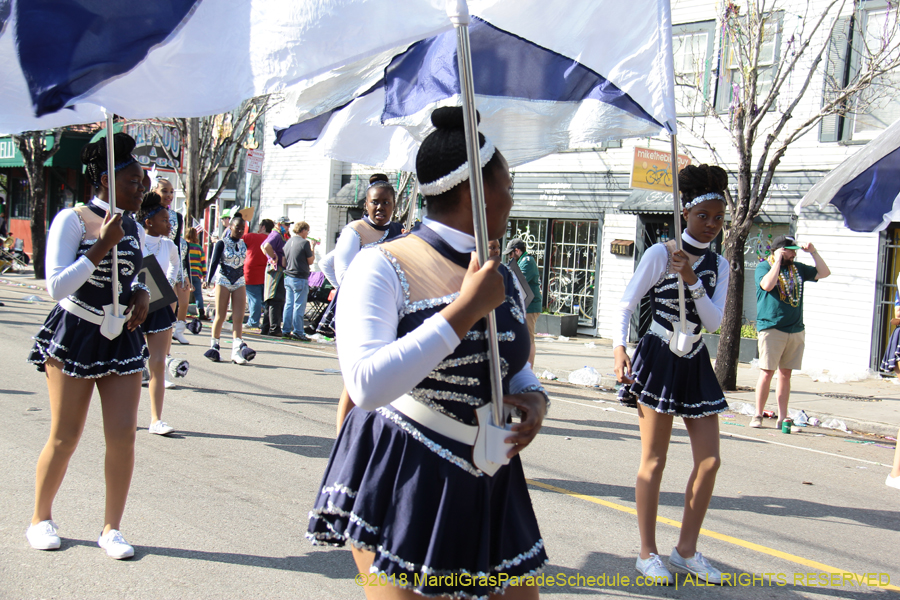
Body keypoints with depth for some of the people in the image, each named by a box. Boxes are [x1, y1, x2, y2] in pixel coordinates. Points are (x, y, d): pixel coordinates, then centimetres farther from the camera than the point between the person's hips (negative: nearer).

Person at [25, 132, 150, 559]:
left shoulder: (135, 231, 10)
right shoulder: (71, 220, -9)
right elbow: (57, 286, -16)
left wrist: (142, 295, 2)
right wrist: (101, 247, -21)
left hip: (122, 339, 5)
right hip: (74, 336, -5)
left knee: (123, 435, -3)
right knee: (65, 438, 1)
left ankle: (111, 528, 11)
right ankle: (41, 519, 24)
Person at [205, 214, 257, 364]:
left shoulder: (243, 244, 8)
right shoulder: (222, 243, -3)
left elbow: (243, 263, 12)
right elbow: (214, 262, -9)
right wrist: (208, 280, -19)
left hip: (239, 283, 4)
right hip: (223, 281, -3)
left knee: (238, 317, -7)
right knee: (220, 316, 1)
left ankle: (237, 349, -13)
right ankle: (213, 346, 16)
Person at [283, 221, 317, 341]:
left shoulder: (288, 242, 10)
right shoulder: (304, 243, -12)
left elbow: (284, 261, 15)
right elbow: (310, 261, -6)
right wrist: (312, 249, 6)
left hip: (288, 277, 7)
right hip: (300, 278, -7)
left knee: (288, 304, 12)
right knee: (299, 306, -3)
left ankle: (286, 330, 15)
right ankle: (297, 332, -1)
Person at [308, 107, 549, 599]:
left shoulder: (503, 278, 10)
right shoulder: (384, 267, -13)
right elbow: (367, 386, -27)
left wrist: (535, 396, -3)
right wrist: (465, 310, -24)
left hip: (490, 486, 7)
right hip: (403, 484, -6)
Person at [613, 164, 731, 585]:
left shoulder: (718, 265, 8)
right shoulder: (660, 254, -6)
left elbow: (714, 322, -2)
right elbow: (626, 304, -7)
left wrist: (691, 280, -15)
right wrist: (619, 347, -20)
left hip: (695, 364, 6)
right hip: (658, 361, -5)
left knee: (710, 460, 4)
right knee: (654, 460, -1)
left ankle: (687, 550, 18)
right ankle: (648, 553, 11)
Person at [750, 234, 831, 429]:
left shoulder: (798, 269, 15)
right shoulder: (764, 267, -1)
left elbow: (824, 273, 19)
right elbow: (767, 285, -20)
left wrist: (813, 252, 8)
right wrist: (778, 261, -14)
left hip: (796, 331, 5)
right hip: (771, 329, -5)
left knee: (785, 374, 8)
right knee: (767, 373, -7)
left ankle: (782, 418, 11)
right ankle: (758, 415, 1)